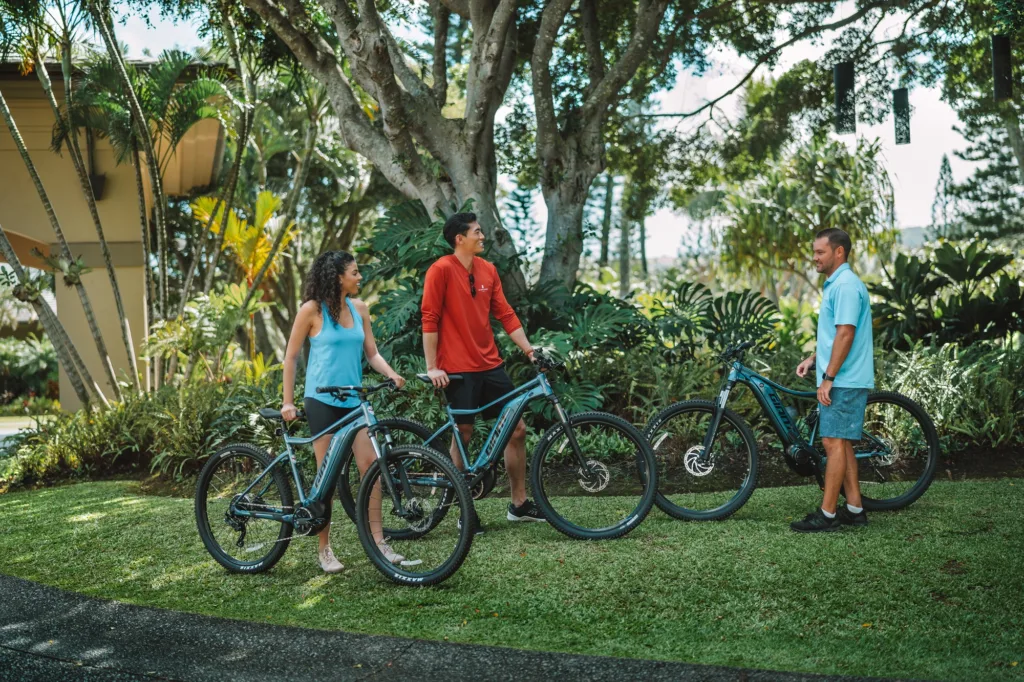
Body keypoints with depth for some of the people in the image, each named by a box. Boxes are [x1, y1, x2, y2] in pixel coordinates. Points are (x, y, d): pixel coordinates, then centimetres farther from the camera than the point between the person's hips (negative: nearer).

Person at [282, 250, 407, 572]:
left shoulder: (359, 308, 8)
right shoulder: (312, 310, -5)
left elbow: (371, 353, 10)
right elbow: (291, 357, 0)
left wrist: (392, 374, -9)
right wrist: (288, 401, -4)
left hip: (354, 399, 4)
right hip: (322, 401, -4)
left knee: (370, 466, -6)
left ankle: (378, 541, 1)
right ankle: (325, 549, 10)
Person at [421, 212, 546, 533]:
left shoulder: (488, 270, 9)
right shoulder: (442, 269, -10)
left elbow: (505, 314, 10)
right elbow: (429, 320, -11)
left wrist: (529, 349, 3)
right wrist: (432, 367, -14)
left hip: (490, 364, 6)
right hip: (458, 368, -6)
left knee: (517, 428, 5)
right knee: (463, 434, 1)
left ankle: (519, 503, 17)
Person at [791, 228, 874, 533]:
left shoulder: (846, 286, -16)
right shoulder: (834, 284, 18)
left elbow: (845, 335, -22)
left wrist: (828, 378, -21)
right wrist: (813, 358, 15)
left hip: (844, 381, -11)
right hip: (841, 380, 11)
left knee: (834, 442, -9)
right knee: (842, 443, 12)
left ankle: (827, 514, -6)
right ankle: (854, 509, 17)